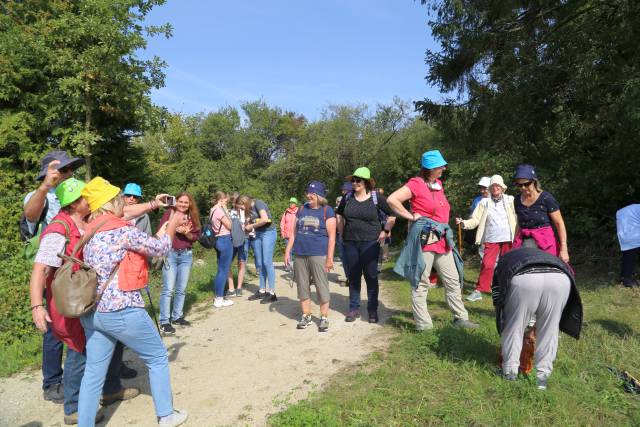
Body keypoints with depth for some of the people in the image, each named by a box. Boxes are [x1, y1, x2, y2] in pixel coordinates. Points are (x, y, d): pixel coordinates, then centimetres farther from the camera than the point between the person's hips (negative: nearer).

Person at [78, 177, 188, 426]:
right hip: (122, 311, -7)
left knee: (93, 373, 14)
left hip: (92, 311, 8)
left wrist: (164, 230, 21)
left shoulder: (91, 231, 8)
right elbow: (160, 249, -4)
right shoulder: (122, 230, -16)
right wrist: (172, 225, 11)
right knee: (158, 358, 12)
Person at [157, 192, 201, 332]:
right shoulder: (169, 213, 1)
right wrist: (176, 229, -20)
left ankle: (177, 317, 22)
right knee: (168, 289, -6)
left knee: (181, 289, 10)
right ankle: (164, 322, -2)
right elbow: (160, 232, -9)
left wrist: (187, 233, -13)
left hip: (186, 255, 4)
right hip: (170, 254, -4)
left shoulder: (192, 217, 9)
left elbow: (195, 237, 6)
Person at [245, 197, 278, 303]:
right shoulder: (250, 208, 11)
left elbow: (264, 219, -25)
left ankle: (272, 293, -5)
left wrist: (252, 226, -13)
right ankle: (262, 291, 17)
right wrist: (247, 227, -7)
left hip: (268, 233, -8)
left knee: (267, 262, -9)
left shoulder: (258, 203, -13)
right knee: (259, 263, 8)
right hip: (258, 234, 8)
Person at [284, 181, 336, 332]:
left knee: (321, 286, 0)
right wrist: (287, 251, 9)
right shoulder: (302, 209, 12)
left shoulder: (327, 211, -2)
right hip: (300, 255, 5)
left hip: (318, 255, -5)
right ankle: (306, 316, 22)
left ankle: (324, 318, 11)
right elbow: (294, 232, 15)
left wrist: (330, 258, -10)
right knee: (302, 286, 9)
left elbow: (331, 236, -5)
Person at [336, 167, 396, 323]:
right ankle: (354, 308, 22)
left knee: (371, 276, 2)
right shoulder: (347, 197, 5)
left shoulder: (376, 198, -5)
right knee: (353, 276, 10)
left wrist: (385, 231, -2)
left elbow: (393, 214, 3)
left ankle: (372, 310, 14)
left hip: (370, 242, -3)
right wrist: (342, 234, 13)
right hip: (350, 243, 3)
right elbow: (339, 215, 20)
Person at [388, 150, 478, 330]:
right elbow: (392, 199, -17)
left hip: (442, 239, 8)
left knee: (453, 280, 12)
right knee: (420, 283, 1)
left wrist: (446, 231, 17)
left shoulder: (438, 184, 15)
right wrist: (411, 216, -13)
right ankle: (423, 324, 9)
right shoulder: (416, 184, -8)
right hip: (424, 239, -8)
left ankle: (461, 317, 23)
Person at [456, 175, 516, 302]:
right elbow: (475, 220, 1)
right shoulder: (484, 202, 8)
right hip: (491, 239, 0)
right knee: (487, 264, -8)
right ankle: (479, 291, -1)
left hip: (508, 239, 1)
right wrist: (463, 223, -18)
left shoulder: (510, 200, 7)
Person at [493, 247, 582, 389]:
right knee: (549, 330, 21)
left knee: (513, 328, 17)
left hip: (524, 278, -3)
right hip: (560, 278, 3)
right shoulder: (545, 255, 49)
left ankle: (510, 374, 27)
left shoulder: (503, 261, 40)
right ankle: (542, 378, 28)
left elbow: (498, 302, 34)